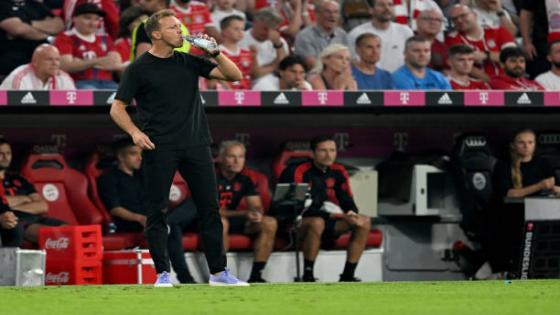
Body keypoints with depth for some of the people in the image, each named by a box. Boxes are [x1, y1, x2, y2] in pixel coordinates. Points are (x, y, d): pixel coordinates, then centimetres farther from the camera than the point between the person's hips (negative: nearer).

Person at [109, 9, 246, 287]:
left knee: (210, 209, 3)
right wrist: (135, 132, -16)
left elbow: (234, 76, 11)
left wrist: (215, 53, -4)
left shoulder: (189, 62, 11)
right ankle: (163, 274, 3)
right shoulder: (139, 68, 0)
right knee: (156, 212, -3)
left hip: (195, 146, 4)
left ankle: (218, 272, 10)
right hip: (159, 149, -4)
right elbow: (117, 108, 1)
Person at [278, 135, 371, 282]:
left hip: (329, 221, 7)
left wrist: (351, 213, -17)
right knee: (317, 222, -40)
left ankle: (348, 275, -13)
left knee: (364, 222, -13)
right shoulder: (299, 171, -14)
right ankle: (307, 276, -28)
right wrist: (332, 215, -26)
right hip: (298, 223, -7)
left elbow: (347, 201, 9)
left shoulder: (338, 171, 6)